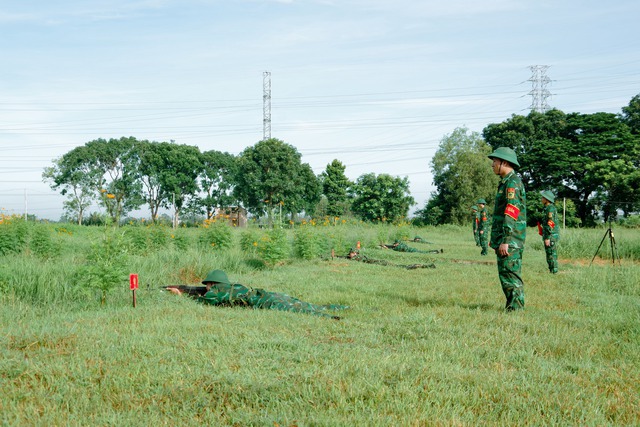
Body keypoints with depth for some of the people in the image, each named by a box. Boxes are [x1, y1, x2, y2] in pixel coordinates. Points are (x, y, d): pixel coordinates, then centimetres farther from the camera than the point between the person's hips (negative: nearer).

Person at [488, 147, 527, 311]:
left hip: (510, 241, -10)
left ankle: (516, 309, -8)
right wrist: (495, 239, 24)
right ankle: (511, 307, 16)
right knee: (505, 274, 12)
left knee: (510, 275, -9)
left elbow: (511, 213, -21)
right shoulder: (506, 182, 20)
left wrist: (505, 241, -25)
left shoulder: (513, 182, -13)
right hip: (503, 239, 10)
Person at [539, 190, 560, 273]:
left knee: (551, 254, -8)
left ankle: (553, 271, -7)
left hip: (551, 236, -10)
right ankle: (552, 270, 15)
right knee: (550, 254, 12)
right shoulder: (549, 208, 17)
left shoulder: (550, 209, -15)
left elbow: (550, 224, -20)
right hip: (549, 236, 10)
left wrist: (547, 238, -22)